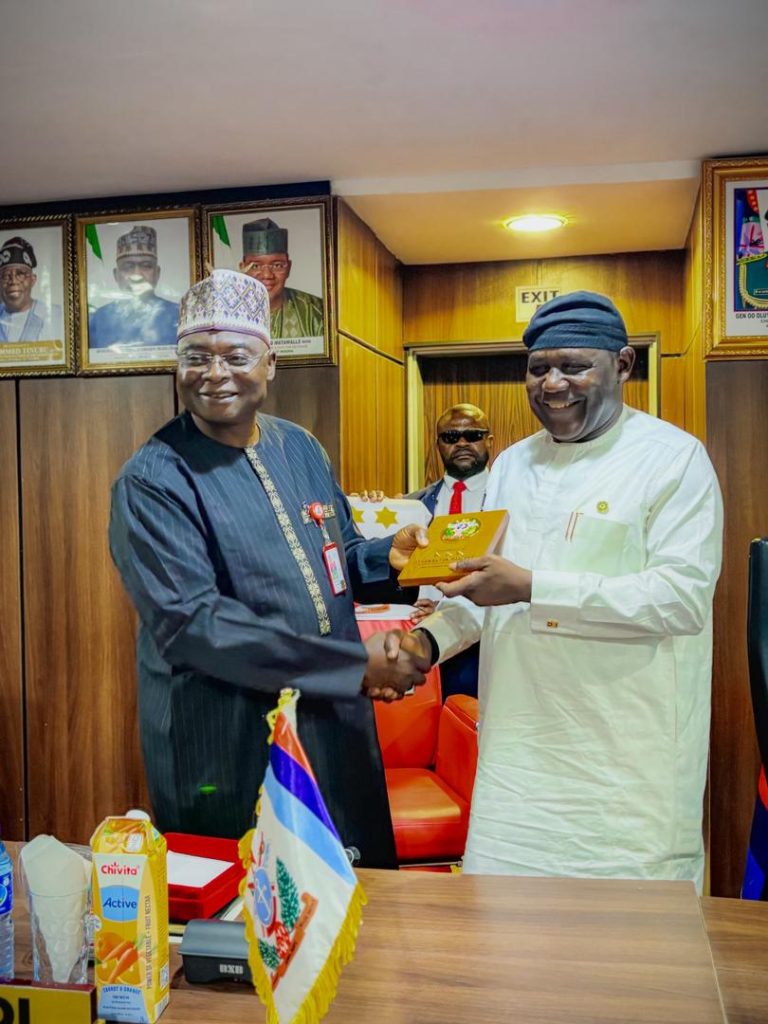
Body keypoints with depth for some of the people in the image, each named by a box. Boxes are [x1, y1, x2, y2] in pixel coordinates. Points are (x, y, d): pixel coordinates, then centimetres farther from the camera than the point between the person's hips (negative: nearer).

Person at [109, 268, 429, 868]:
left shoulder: (300, 448, 6)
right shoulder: (153, 480, -14)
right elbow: (189, 621, -22)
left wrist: (390, 557, -9)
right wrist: (356, 664, -23)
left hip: (338, 729, 6)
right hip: (228, 751, -6)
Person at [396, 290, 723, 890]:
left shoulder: (674, 458, -6)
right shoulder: (512, 465, 13)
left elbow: (684, 596, -17)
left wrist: (532, 588, -21)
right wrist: (430, 639, 0)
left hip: (628, 764, -5)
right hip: (519, 745, 5)